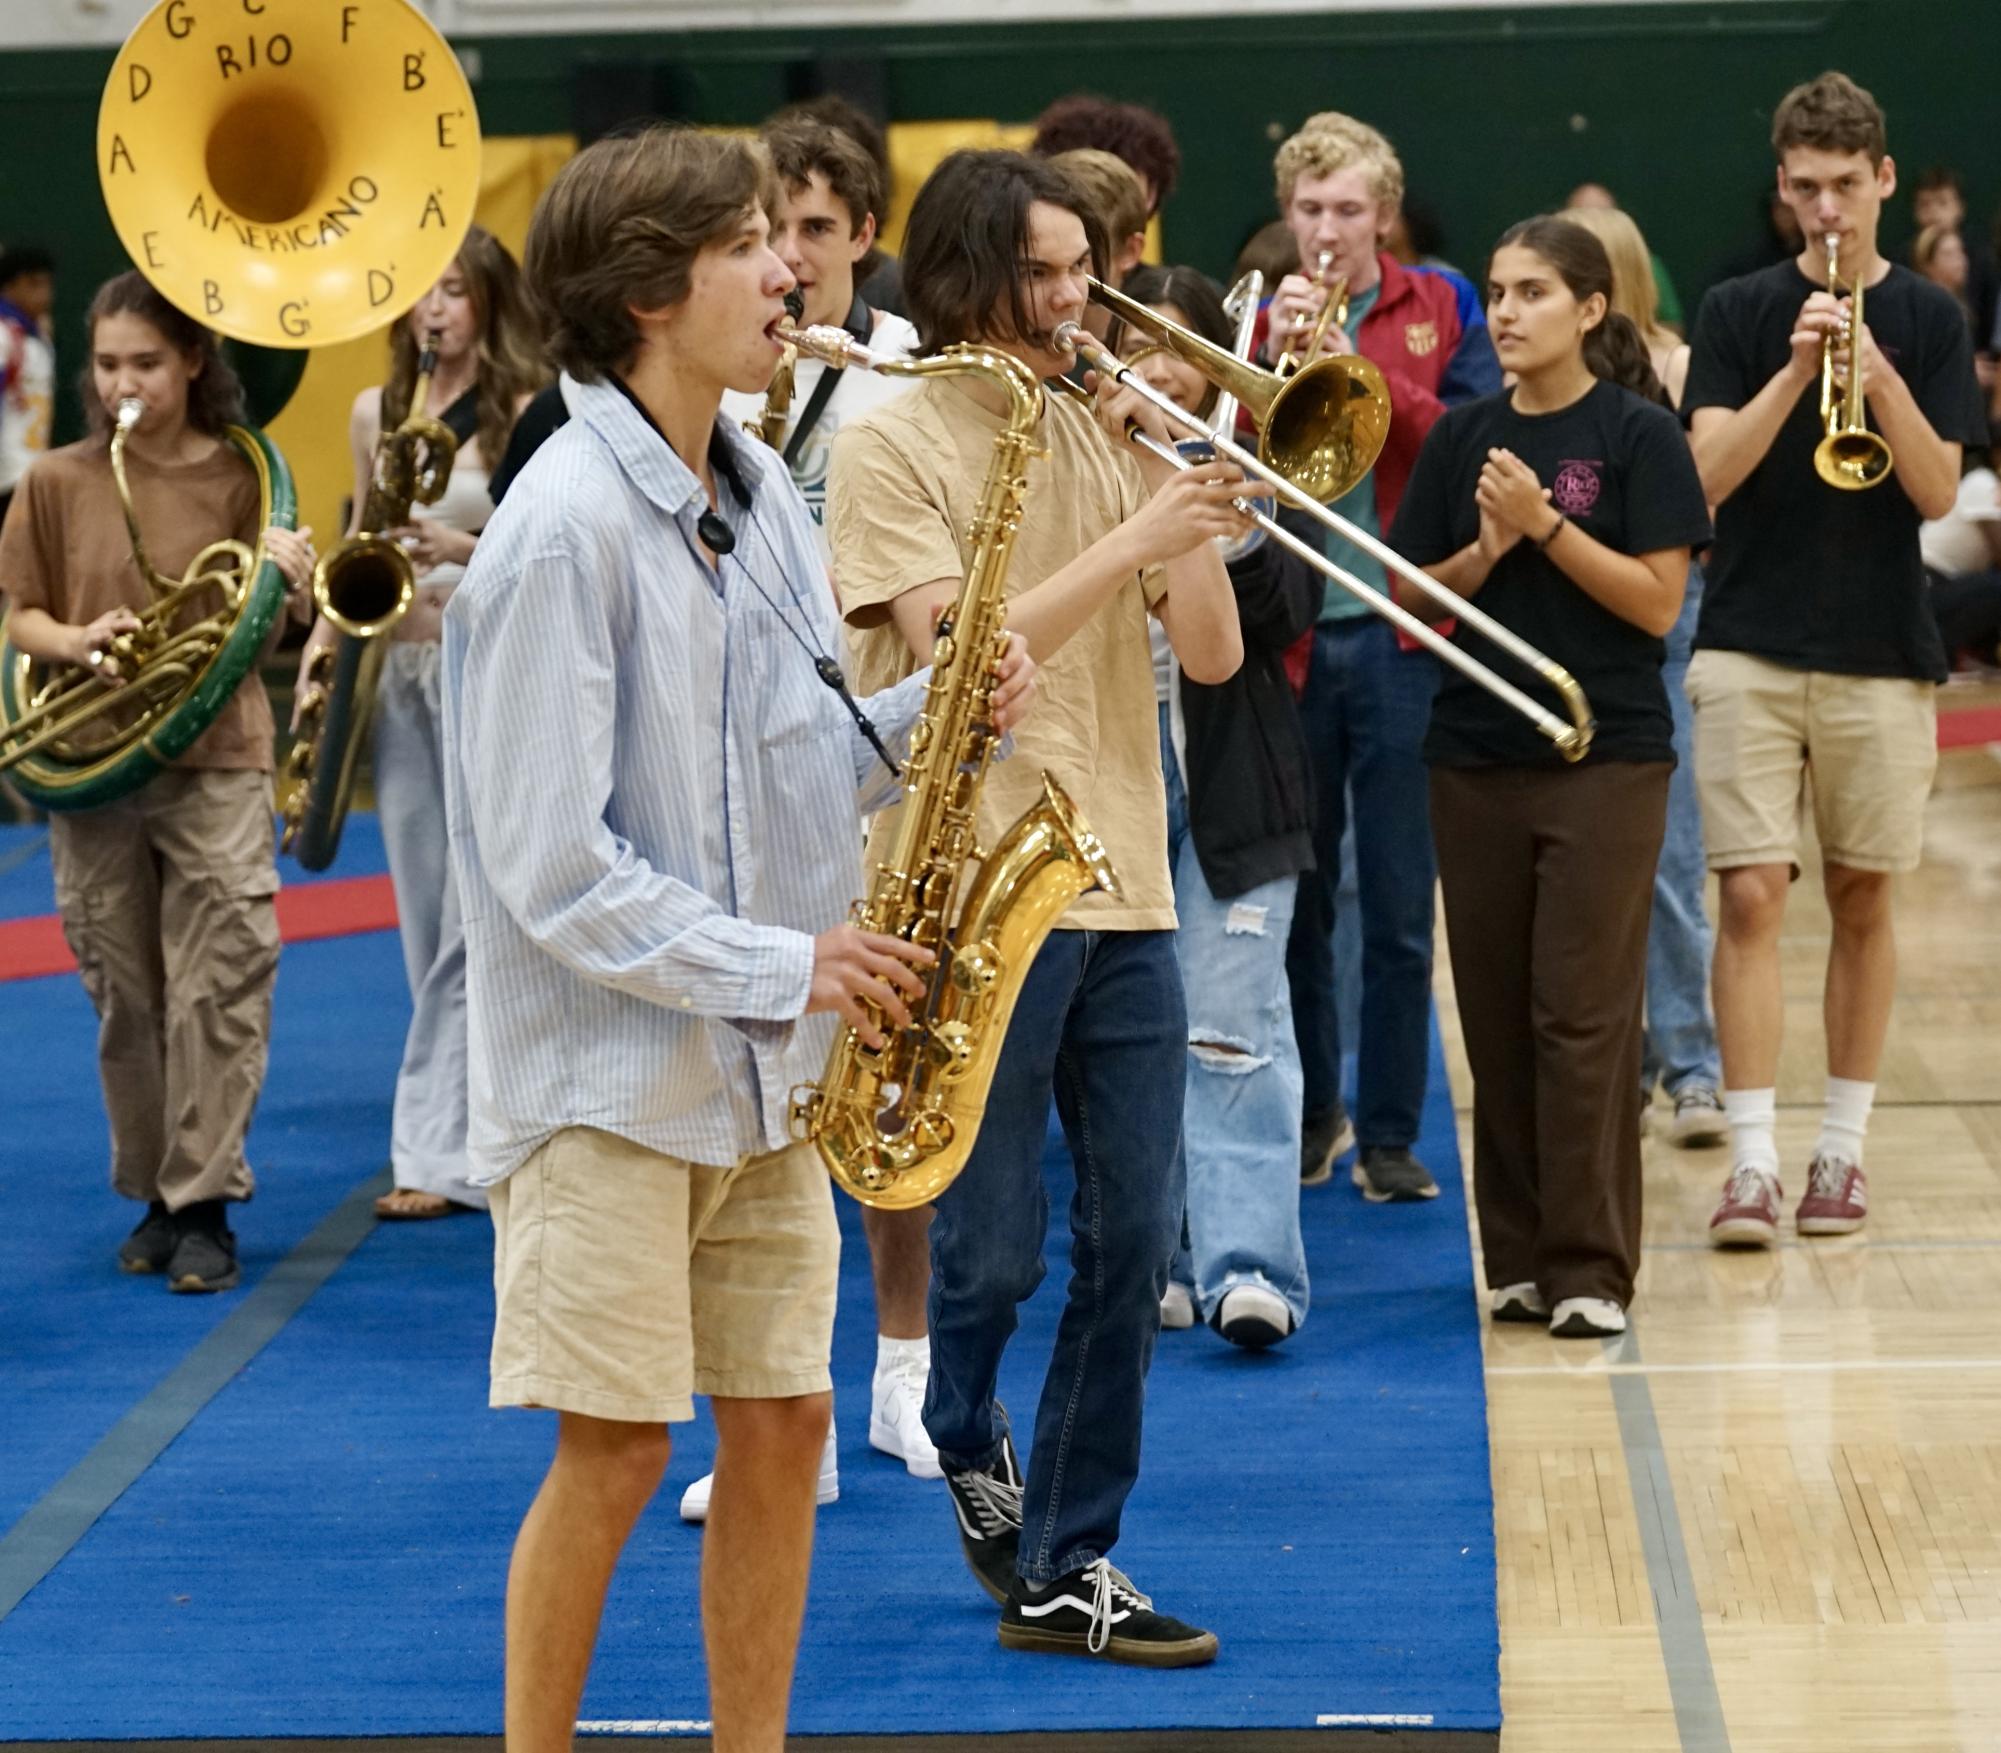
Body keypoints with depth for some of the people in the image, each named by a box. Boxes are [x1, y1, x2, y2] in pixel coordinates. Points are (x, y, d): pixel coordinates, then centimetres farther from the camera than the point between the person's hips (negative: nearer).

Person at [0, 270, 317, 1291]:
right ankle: (152, 1196, 19)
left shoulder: (240, 477, 1)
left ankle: (205, 1204, 0)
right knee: (125, 997, 7)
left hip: (216, 761, -1)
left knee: (219, 988, -6)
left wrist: (285, 577, -16)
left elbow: (261, 634, 5)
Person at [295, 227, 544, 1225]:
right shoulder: (375, 413, 11)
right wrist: (319, 643, 7)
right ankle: (482, 1116, 17)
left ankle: (441, 1149, -6)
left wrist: (469, 550, -21)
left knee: (472, 919, -7)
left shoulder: (525, 414, -5)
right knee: (423, 912, 8)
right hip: (395, 668, 6)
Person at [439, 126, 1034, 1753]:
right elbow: (552, 866, -19)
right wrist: (778, 966, -19)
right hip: (610, 1071, -7)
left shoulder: (758, 493, 9)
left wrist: (926, 715, -4)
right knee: (616, 1449, -3)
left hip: (762, 1068, 7)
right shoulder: (566, 525, -17)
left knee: (784, 1422, 9)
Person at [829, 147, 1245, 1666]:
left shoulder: (1105, 439, 11)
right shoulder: (893, 445, -4)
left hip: (1122, 888, 5)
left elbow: (1212, 654, 6)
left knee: (1134, 1241, 4)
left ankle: (1065, 1568, 12)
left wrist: (1193, 506, -7)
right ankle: (967, 1441, 32)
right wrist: (1132, 540, -21)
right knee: (994, 1249, 1)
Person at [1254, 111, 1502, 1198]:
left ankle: (1389, 1133, 7)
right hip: (1286, 634, 2)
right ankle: (1308, 1113, 23)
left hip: (1401, 632, -2)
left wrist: (1362, 368, -16)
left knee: (1399, 908, 0)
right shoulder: (1258, 316, 9)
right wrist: (1278, 354, -15)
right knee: (1294, 897, 9)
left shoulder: (1441, 309, 6)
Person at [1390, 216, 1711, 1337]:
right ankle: (1522, 1255, 15)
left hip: (1605, 757, -4)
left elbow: (1658, 603, -9)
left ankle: (1592, 1269, 0)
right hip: (1478, 758, 4)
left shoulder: (1638, 435, -3)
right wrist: (1484, 552, -10)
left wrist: (1547, 526, -16)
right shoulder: (1464, 438, 8)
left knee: (1584, 1012, -5)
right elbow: (1414, 596, 9)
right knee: (1497, 1012, 6)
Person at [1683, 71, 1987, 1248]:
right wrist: (1795, 371, -19)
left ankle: (1843, 1149, 17)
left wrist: (1880, 380, -20)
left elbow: (1938, 491, -5)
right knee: (1752, 896, -8)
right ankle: (1753, 1161, -7)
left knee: (1864, 900, 7)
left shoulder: (1929, 321, 4)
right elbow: (1707, 476, -7)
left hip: (1882, 654, 1)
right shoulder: (1741, 315, 3)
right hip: (1751, 651, -1)